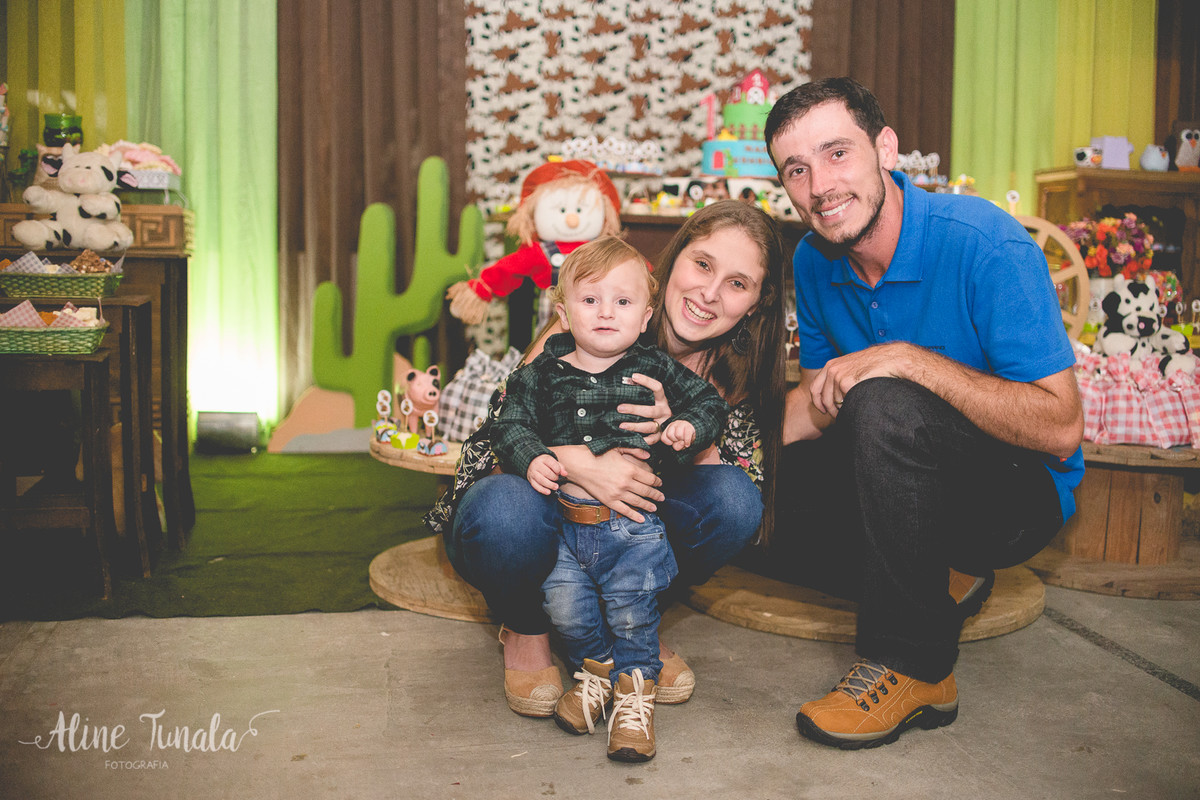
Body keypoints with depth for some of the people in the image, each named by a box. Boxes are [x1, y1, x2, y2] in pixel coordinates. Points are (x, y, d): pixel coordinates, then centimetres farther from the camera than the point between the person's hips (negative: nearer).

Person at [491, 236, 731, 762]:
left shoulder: (654, 370, 2)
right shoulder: (543, 375, 4)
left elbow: (709, 402, 9)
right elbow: (511, 425, 5)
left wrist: (689, 427, -12)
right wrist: (530, 459, -15)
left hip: (633, 523, -1)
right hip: (564, 520, 2)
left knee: (631, 608, -2)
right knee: (564, 603, -3)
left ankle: (634, 687, 22)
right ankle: (596, 668, 25)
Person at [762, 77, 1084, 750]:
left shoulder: (984, 243, -23)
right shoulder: (815, 260, -3)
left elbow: (1060, 430, -27)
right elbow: (820, 396, 7)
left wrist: (907, 360, -31)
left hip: (1021, 492, -7)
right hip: (918, 485, 7)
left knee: (885, 406, -34)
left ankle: (913, 666, -19)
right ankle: (937, 579, 8)